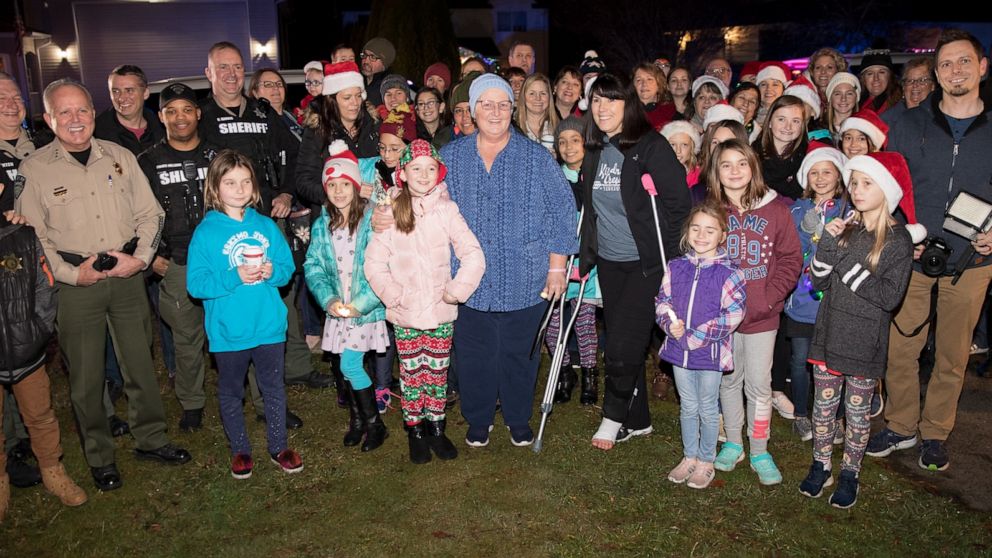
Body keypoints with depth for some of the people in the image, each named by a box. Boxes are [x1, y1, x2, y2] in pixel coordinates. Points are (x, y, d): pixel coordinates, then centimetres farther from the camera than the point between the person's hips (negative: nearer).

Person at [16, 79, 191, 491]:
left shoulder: (119, 157, 5)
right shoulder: (33, 170, -3)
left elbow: (149, 213, 8)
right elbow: (32, 237, -2)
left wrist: (140, 257, -6)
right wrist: (72, 273, -11)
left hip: (127, 276, 3)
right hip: (75, 284, -2)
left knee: (141, 362, 11)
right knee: (86, 375, 6)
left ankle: (150, 439, 29)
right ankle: (99, 457, 24)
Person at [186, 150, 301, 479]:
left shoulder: (266, 226, 1)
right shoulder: (206, 232, -8)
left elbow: (288, 267, 5)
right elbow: (196, 284, -12)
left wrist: (273, 272, -16)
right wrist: (235, 278, -24)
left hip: (269, 326, 2)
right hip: (228, 331, -2)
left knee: (274, 388, 15)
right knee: (231, 393, 14)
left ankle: (279, 446, 32)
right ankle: (240, 450, 33)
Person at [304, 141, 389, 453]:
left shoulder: (372, 221, -10)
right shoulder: (321, 225, 5)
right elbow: (313, 266, 3)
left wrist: (360, 304, -17)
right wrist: (328, 299, -12)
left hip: (367, 308, -4)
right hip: (338, 309, 4)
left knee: (350, 366, -8)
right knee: (350, 366, 11)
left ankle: (374, 424, 10)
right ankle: (357, 419, 30)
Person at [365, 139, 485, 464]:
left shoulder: (446, 210, -5)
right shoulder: (390, 212, -4)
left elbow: (474, 256, -7)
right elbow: (373, 263, -3)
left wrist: (455, 291, -11)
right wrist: (395, 296, -10)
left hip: (441, 312, 0)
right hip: (405, 314, 0)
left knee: (438, 372, 11)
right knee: (411, 373, 10)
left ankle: (436, 428, 29)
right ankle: (415, 431, 26)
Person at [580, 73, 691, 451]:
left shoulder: (651, 147, -12)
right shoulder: (594, 151, 8)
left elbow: (679, 202, -13)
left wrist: (664, 252, -12)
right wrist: (586, 253, 10)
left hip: (646, 263, -6)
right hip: (609, 262, 7)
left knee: (622, 344, -7)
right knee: (619, 340, 12)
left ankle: (614, 416, 16)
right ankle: (637, 420, 28)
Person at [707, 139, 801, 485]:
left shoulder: (775, 210, -3)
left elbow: (791, 259, -1)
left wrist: (769, 298, -12)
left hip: (762, 314, -1)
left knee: (759, 384, 4)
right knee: (729, 379, 14)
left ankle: (760, 451, 20)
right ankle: (733, 443, 30)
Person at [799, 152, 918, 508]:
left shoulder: (898, 239, -9)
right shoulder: (844, 229, 4)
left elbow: (890, 296, -17)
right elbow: (819, 282, -1)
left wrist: (846, 266, -20)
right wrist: (828, 242, -15)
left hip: (865, 340, -3)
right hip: (830, 332, 4)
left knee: (857, 410, 10)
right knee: (824, 403, 12)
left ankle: (849, 473, 26)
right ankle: (820, 466, 28)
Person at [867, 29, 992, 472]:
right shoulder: (911, 124, 2)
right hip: (911, 257, 0)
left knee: (953, 355, 10)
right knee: (900, 348, 4)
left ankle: (935, 433, 28)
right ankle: (900, 426, 24)